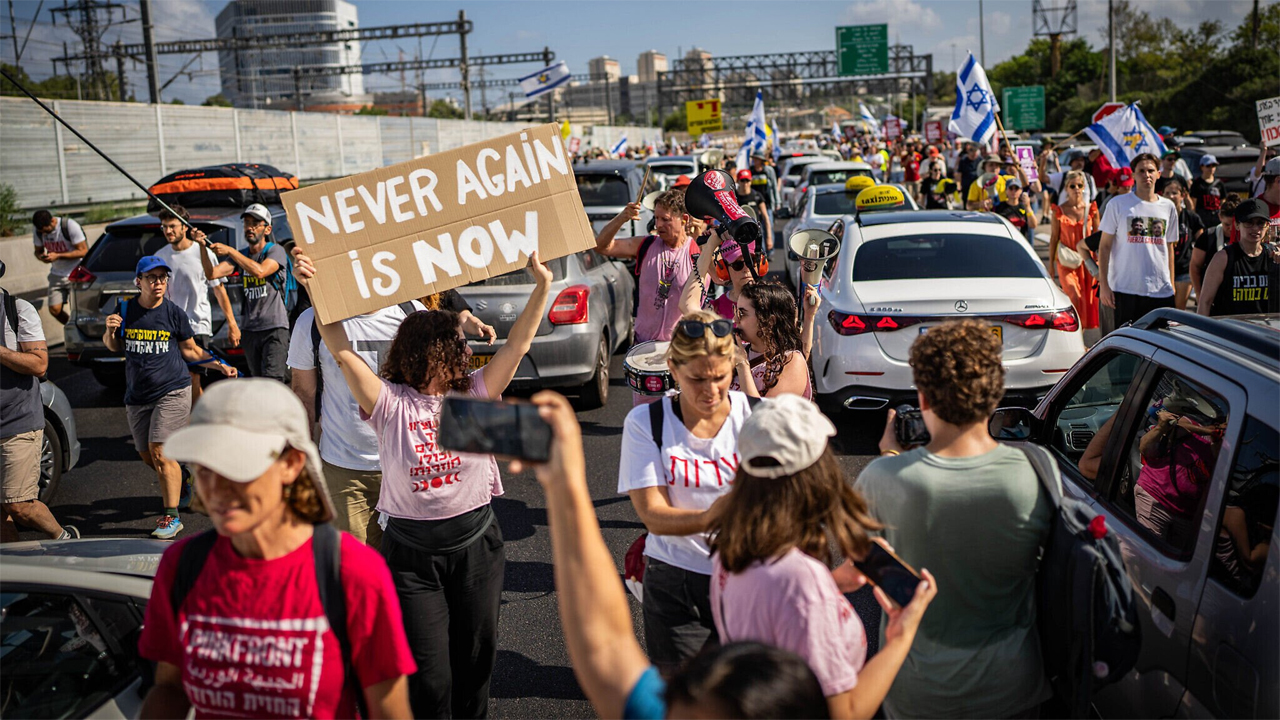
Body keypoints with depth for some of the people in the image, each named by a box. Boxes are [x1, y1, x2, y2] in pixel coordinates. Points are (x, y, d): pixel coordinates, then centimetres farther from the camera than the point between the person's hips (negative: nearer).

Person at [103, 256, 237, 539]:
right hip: (137, 396, 4)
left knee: (159, 452, -12)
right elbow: (113, 346, 14)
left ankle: (171, 516, -4)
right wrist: (110, 330, -8)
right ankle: (180, 487, 40)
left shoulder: (173, 313, -2)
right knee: (147, 455, 11)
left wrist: (220, 365, -2)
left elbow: (190, 350, 8)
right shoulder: (125, 309, 2)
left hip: (172, 391, -4)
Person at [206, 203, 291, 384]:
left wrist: (230, 250, -20)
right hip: (250, 330, 6)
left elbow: (260, 271, -22)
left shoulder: (275, 250, -2)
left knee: (272, 381, -18)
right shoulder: (240, 256, 14)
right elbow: (212, 274, 3)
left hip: (275, 328, -6)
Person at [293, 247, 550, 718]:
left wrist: (542, 287, -20)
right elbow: (343, 353, -19)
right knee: (428, 672, 3)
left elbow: (517, 345, -10)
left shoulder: (475, 396, -2)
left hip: (476, 545, 3)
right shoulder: (389, 404, -9)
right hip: (412, 553, -3)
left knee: (476, 655, 17)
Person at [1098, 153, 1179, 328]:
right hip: (1126, 289, -3)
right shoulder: (1118, 204, 1)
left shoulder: (1168, 207, 12)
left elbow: (1169, 248, 18)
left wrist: (1171, 284, 14)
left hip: (1161, 291, 3)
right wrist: (1103, 284, -6)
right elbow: (1104, 246, 0)